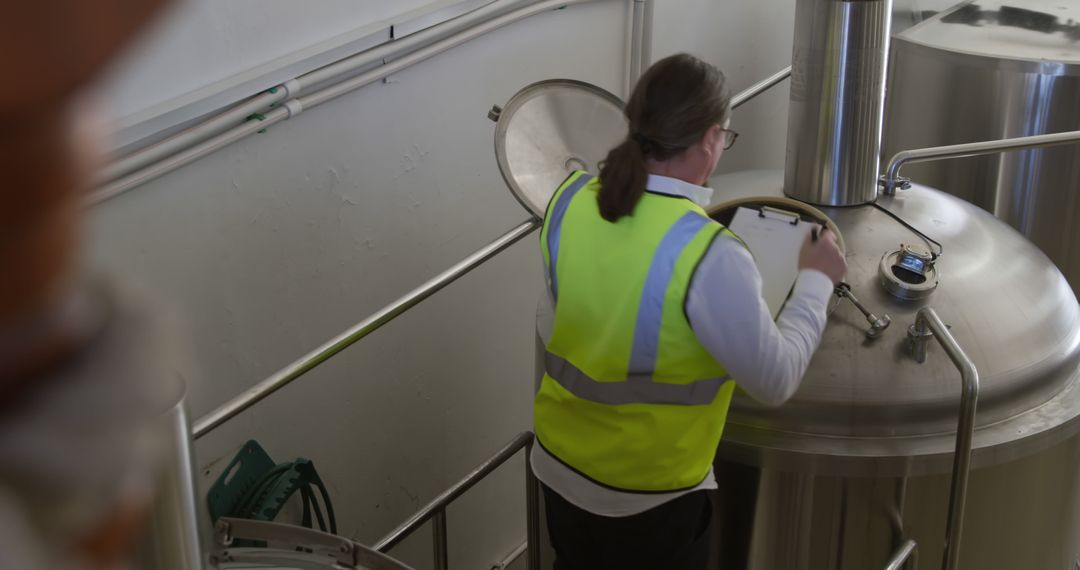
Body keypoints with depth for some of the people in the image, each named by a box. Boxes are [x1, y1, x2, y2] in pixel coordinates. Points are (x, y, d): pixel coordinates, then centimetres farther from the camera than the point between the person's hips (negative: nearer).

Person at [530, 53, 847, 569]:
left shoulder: (570, 200, -11)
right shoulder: (709, 255, -28)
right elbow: (776, 381, -16)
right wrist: (816, 281, -2)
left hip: (559, 464, 5)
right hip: (647, 495, -5)